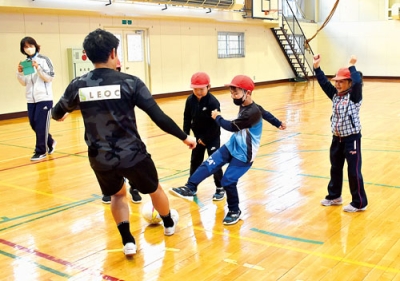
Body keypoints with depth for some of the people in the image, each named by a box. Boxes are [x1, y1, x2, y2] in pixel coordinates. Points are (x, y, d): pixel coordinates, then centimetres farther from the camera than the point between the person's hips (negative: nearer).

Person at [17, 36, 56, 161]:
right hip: (31, 99, 6)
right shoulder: (25, 63, 9)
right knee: (33, 124, 10)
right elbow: (24, 83, 12)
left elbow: (50, 78, -9)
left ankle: (41, 151, 9)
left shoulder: (44, 60, -5)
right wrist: (19, 72, -5)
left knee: (41, 125, -2)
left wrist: (38, 68, -20)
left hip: (44, 98, -6)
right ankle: (50, 142, 31)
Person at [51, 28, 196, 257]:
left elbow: (57, 113, 16)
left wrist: (59, 115, 41)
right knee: (154, 189, 26)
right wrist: (184, 137, 0)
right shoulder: (129, 82, -12)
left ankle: (128, 241, 21)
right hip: (132, 155, -2)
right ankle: (169, 224, 49)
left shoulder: (78, 85, -3)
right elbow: (159, 117, -13)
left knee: (117, 194, 30)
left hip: (100, 159, 3)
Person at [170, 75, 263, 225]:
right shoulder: (243, 106, 5)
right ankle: (190, 188, -2)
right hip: (232, 146, 9)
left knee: (228, 181, -7)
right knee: (209, 164, -4)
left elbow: (232, 126, -22)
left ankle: (235, 211, 13)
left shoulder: (253, 112, -25)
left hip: (244, 154, -8)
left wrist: (217, 117, -9)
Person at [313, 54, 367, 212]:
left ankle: (359, 203, 12)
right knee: (335, 169, 18)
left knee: (354, 171, 0)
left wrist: (351, 66, -22)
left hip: (351, 139, -7)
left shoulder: (354, 96, -11)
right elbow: (324, 83, 2)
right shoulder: (335, 95, 6)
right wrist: (317, 67, -6)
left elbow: (358, 82, -29)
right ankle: (334, 196, 35)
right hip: (337, 138, 7)